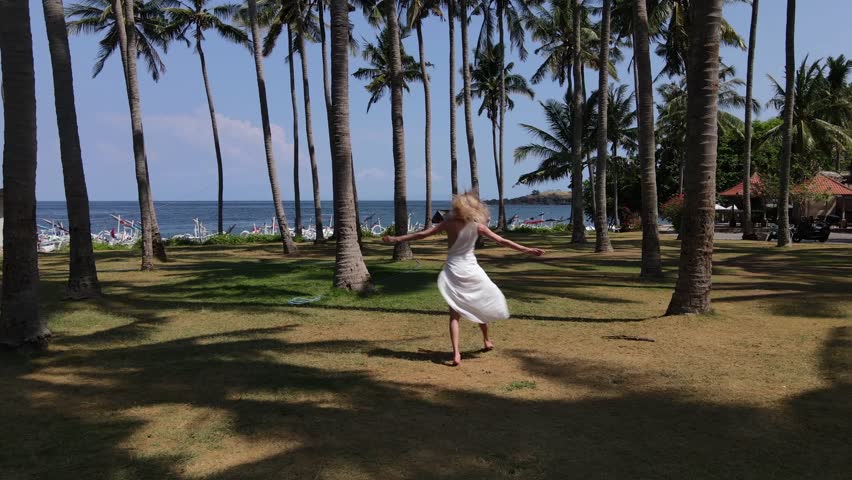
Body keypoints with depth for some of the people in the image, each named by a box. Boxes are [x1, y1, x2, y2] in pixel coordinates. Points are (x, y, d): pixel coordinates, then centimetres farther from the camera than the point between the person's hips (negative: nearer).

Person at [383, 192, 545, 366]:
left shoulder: (449, 224, -6)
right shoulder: (477, 226, -6)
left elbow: (422, 234, -6)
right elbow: (502, 241, -4)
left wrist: (396, 239, 2)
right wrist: (528, 250, 2)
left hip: (453, 271, 0)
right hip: (471, 271, 1)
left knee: (454, 314, 2)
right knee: (481, 304, 24)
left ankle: (456, 353, -12)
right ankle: (486, 340, 39)